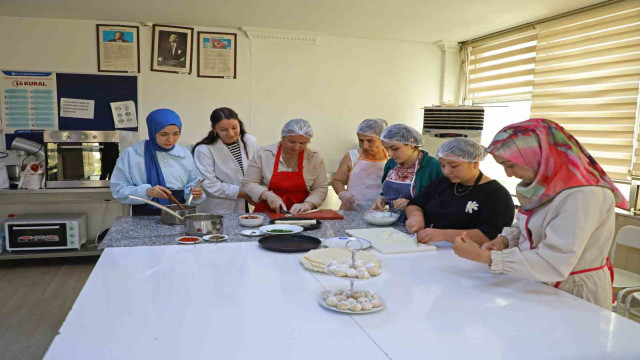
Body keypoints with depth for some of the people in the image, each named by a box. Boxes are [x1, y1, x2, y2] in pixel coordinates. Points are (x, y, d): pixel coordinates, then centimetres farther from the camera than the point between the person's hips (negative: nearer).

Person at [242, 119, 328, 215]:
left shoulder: (315, 158, 0)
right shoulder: (264, 154, -3)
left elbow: (321, 189, 4)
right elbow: (248, 183, 1)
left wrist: (307, 204, -14)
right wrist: (268, 195, -14)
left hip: (299, 215, 1)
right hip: (267, 213, -1)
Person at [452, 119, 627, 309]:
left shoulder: (583, 196, -23)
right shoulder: (544, 185, 2)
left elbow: (553, 265, -27)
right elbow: (523, 226, 17)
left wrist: (484, 256, -26)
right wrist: (504, 239, -4)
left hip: (573, 294, -7)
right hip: (540, 286, 7)